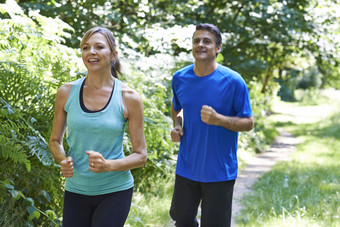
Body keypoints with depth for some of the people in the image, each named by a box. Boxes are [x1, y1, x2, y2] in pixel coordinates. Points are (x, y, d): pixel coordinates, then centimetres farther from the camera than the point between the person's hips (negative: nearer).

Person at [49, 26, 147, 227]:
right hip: (76, 190, 3)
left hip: (114, 191, -2)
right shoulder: (67, 93, -1)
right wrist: (63, 161, -10)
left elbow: (141, 156, -3)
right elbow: (55, 140, 12)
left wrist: (108, 165, -21)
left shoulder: (129, 98, -7)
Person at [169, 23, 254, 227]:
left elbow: (248, 123, -9)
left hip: (219, 172, -4)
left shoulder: (233, 82, -13)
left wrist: (218, 119, -25)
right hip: (186, 169, 4)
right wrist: (177, 126, -1)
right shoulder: (180, 78, 1)